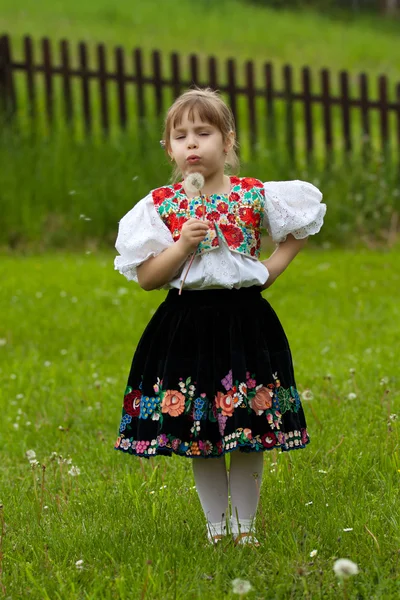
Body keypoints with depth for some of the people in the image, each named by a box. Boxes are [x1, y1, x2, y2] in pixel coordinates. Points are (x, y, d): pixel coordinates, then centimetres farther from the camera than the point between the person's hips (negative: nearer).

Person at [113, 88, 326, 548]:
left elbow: (300, 228, 14)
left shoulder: (255, 195, -1)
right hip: (186, 322, 0)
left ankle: (244, 526, 15)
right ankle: (216, 527, 18)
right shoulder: (161, 205, -1)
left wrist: (272, 268, 1)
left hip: (245, 320, 0)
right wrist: (184, 244, -17)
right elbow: (145, 277, -3)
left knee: (249, 434, 2)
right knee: (199, 437, 6)